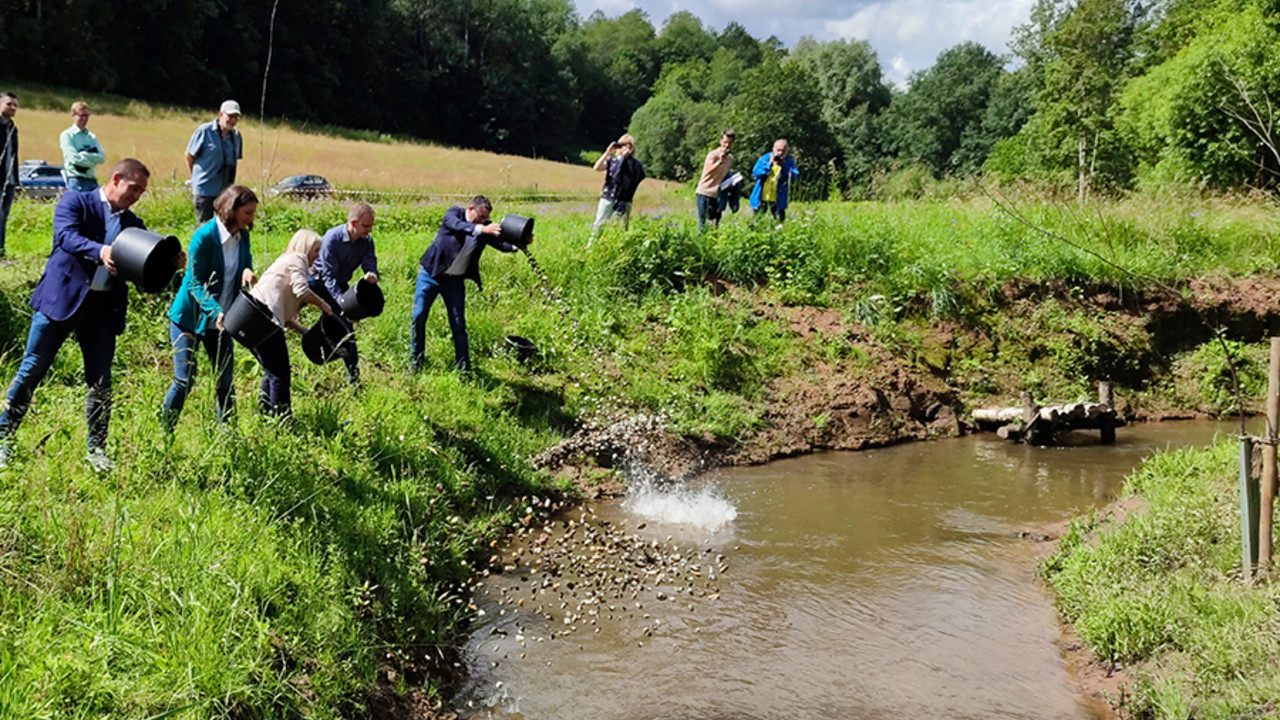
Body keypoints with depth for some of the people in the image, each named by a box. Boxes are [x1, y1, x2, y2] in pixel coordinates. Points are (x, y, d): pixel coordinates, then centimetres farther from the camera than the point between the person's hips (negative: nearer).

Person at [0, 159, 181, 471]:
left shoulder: (132, 223, 14)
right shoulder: (75, 203, -1)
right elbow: (66, 236, -20)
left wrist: (168, 262, -17)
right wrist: (100, 252, -38)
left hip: (102, 307, 4)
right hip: (61, 298, -4)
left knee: (101, 382, 5)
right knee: (31, 370, 3)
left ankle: (97, 449, 17)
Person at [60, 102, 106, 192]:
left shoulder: (92, 137, 17)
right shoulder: (66, 135, 1)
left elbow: (102, 158, 3)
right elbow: (74, 158, -11)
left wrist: (84, 155, -10)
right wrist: (93, 160, -3)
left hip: (92, 180, 5)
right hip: (76, 181, -5)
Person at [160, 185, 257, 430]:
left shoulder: (242, 236, -1)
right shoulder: (204, 236, -20)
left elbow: (245, 260, 12)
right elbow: (195, 282, -20)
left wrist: (247, 270, -14)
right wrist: (216, 311, -33)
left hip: (221, 319, 6)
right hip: (189, 316, -6)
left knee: (226, 379, 7)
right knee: (184, 380, -5)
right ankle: (163, 432, 11)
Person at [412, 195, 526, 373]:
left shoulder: (485, 227, -3)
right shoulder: (454, 213, -11)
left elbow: (502, 244, -11)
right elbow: (457, 225, -32)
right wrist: (481, 229, -48)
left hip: (455, 280, 2)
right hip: (430, 274, -2)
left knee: (458, 324, 1)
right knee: (418, 317, -1)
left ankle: (463, 368, 8)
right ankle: (416, 361, 15)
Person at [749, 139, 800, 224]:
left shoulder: (790, 161, -2)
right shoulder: (765, 158, -3)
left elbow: (795, 176, -15)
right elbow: (755, 173, -13)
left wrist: (784, 166, -24)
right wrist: (769, 164, -20)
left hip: (777, 200, -1)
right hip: (762, 197, 1)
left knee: (780, 220, -4)